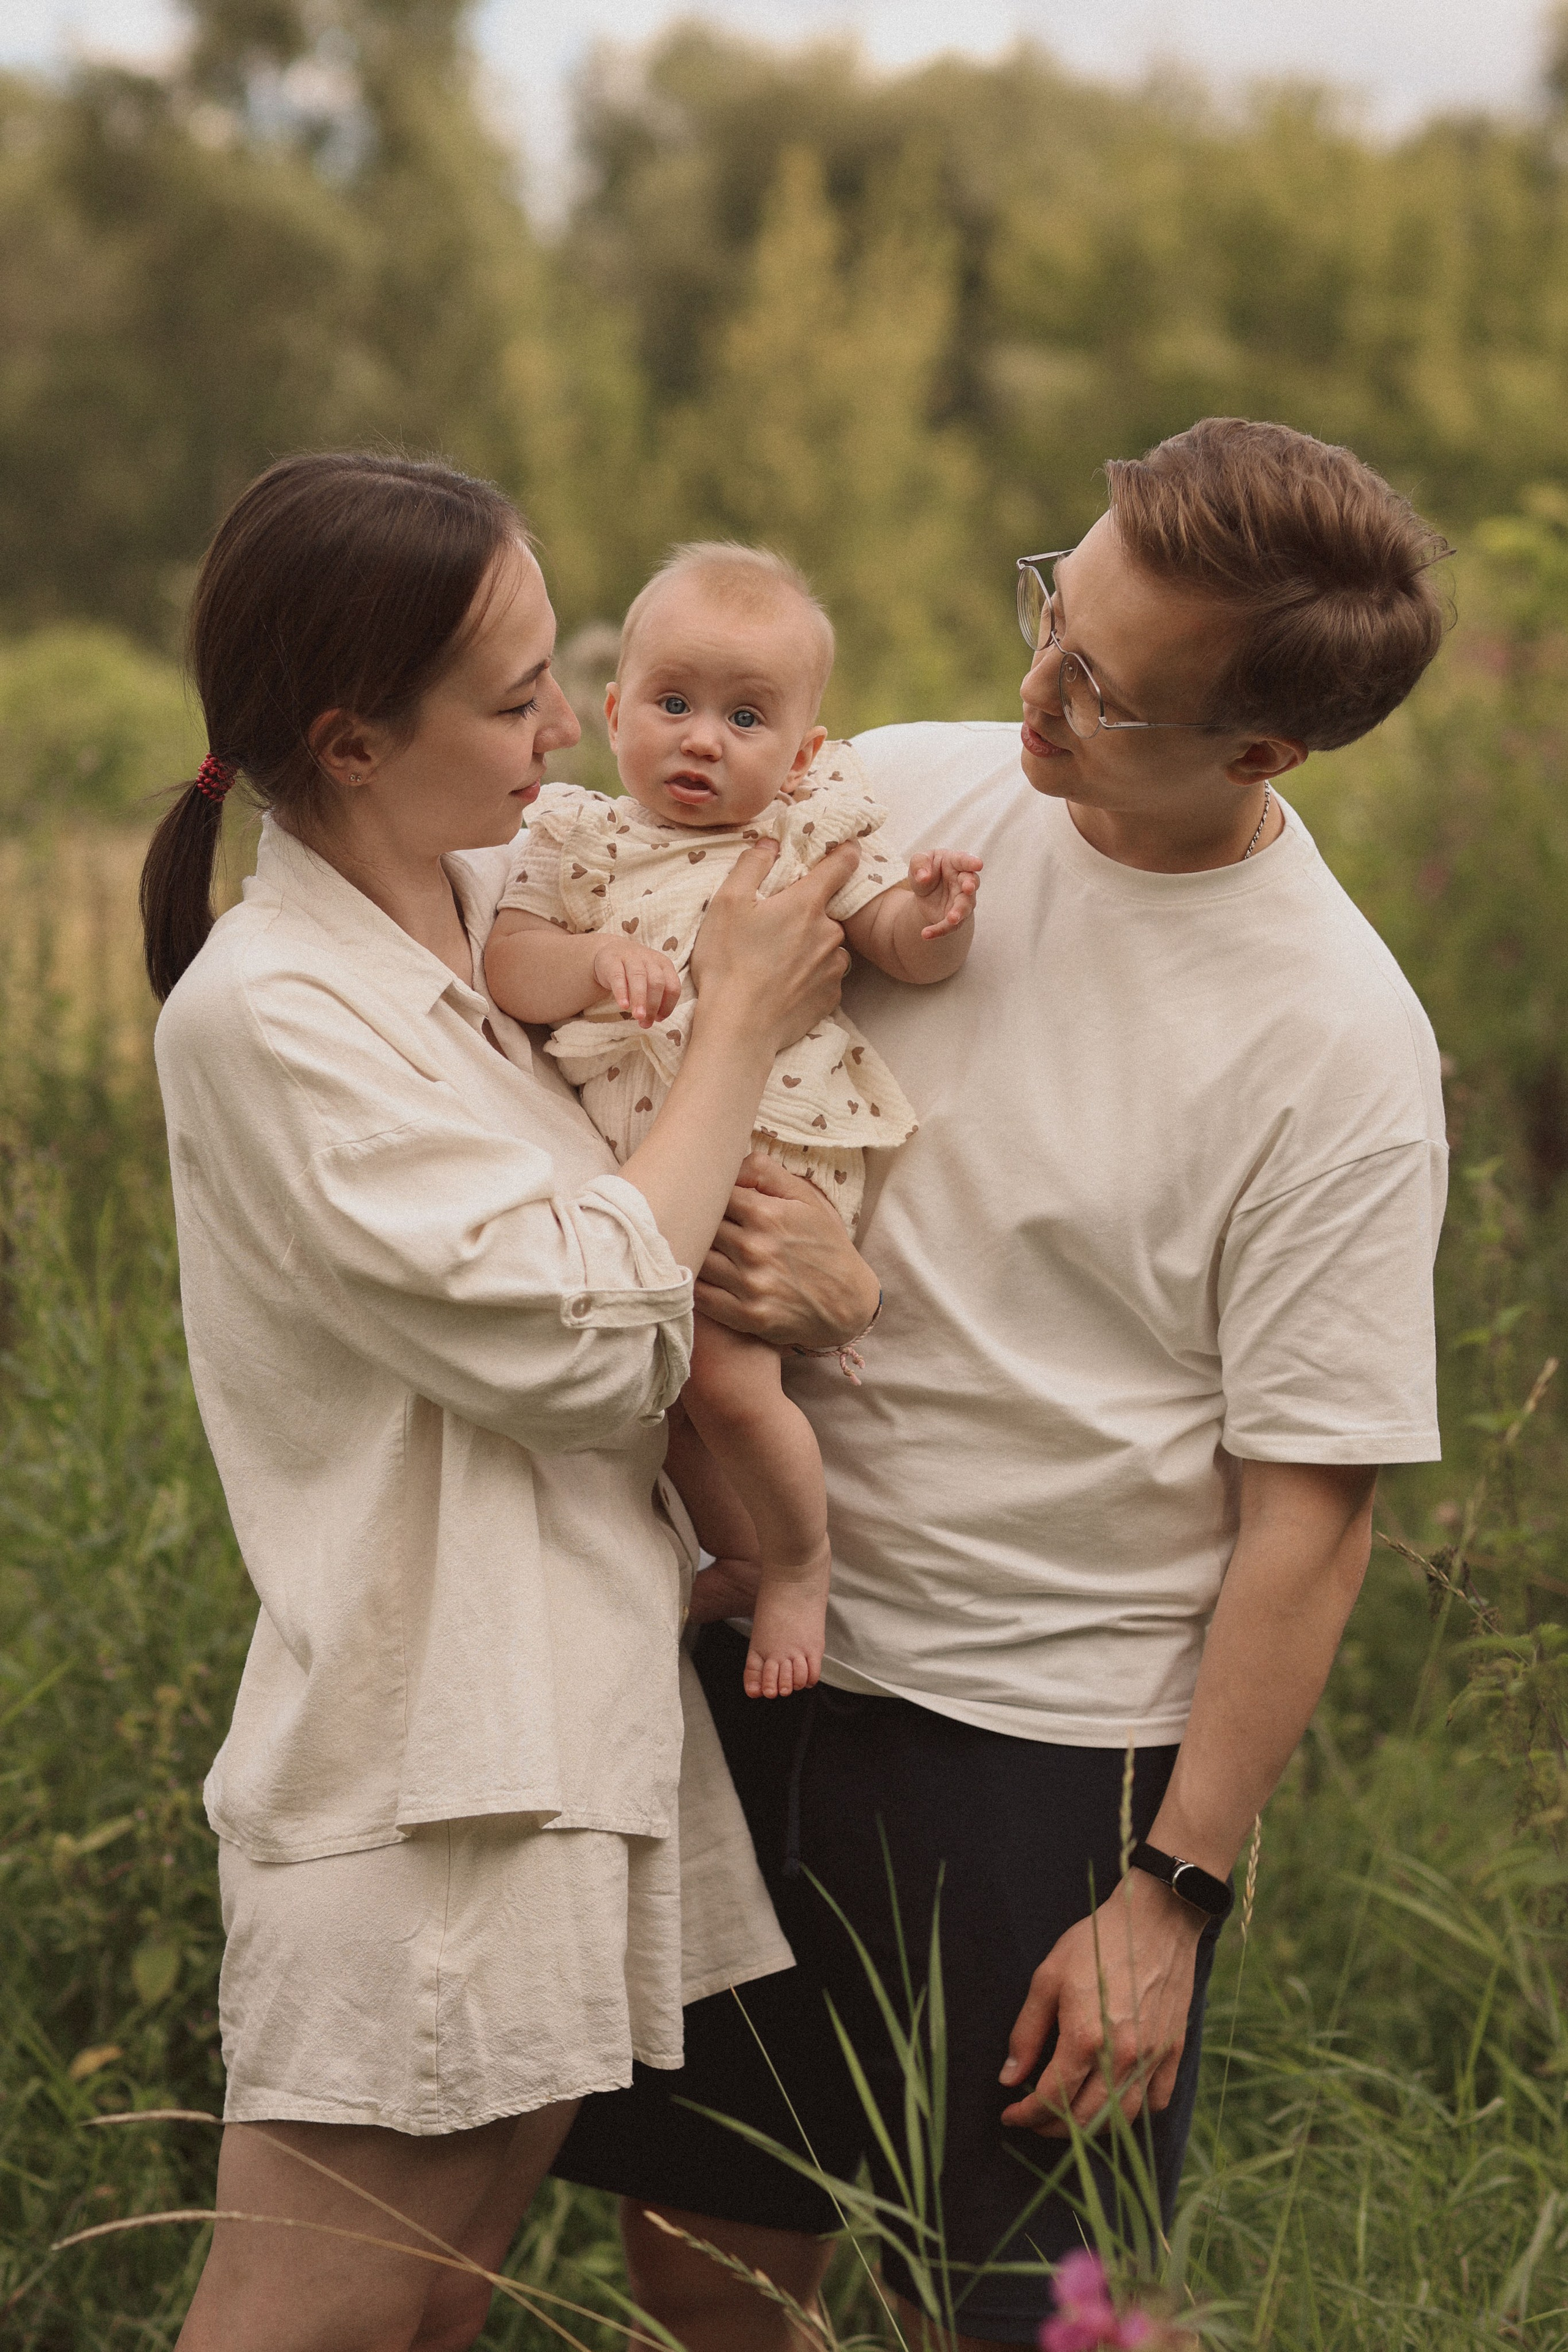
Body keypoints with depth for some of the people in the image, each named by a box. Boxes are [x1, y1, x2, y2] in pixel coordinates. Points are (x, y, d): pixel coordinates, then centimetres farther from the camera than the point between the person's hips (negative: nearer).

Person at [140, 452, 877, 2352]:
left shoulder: (504, 900, 7)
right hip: (417, 1817, -8)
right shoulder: (267, 1015, -17)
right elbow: (589, 1340, -20)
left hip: (573, 1745, 8)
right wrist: (741, 1023, -9)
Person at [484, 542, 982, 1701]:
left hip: (772, 1158, -4)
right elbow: (509, 972, -3)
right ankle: (743, 1557, 32)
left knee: (723, 1371, -17)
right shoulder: (583, 841, 5)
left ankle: (803, 1562, 9)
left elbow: (899, 944, -3)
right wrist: (596, 959, -22)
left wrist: (936, 920, -25)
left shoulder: (815, 831, 1)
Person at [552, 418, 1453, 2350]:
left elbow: (1309, 1514, -12)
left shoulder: (1338, 1050, -14)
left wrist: (1173, 1894, -12)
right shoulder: (898, 800, -2)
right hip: (761, 1650, 5)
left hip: (1051, 1747, -4)